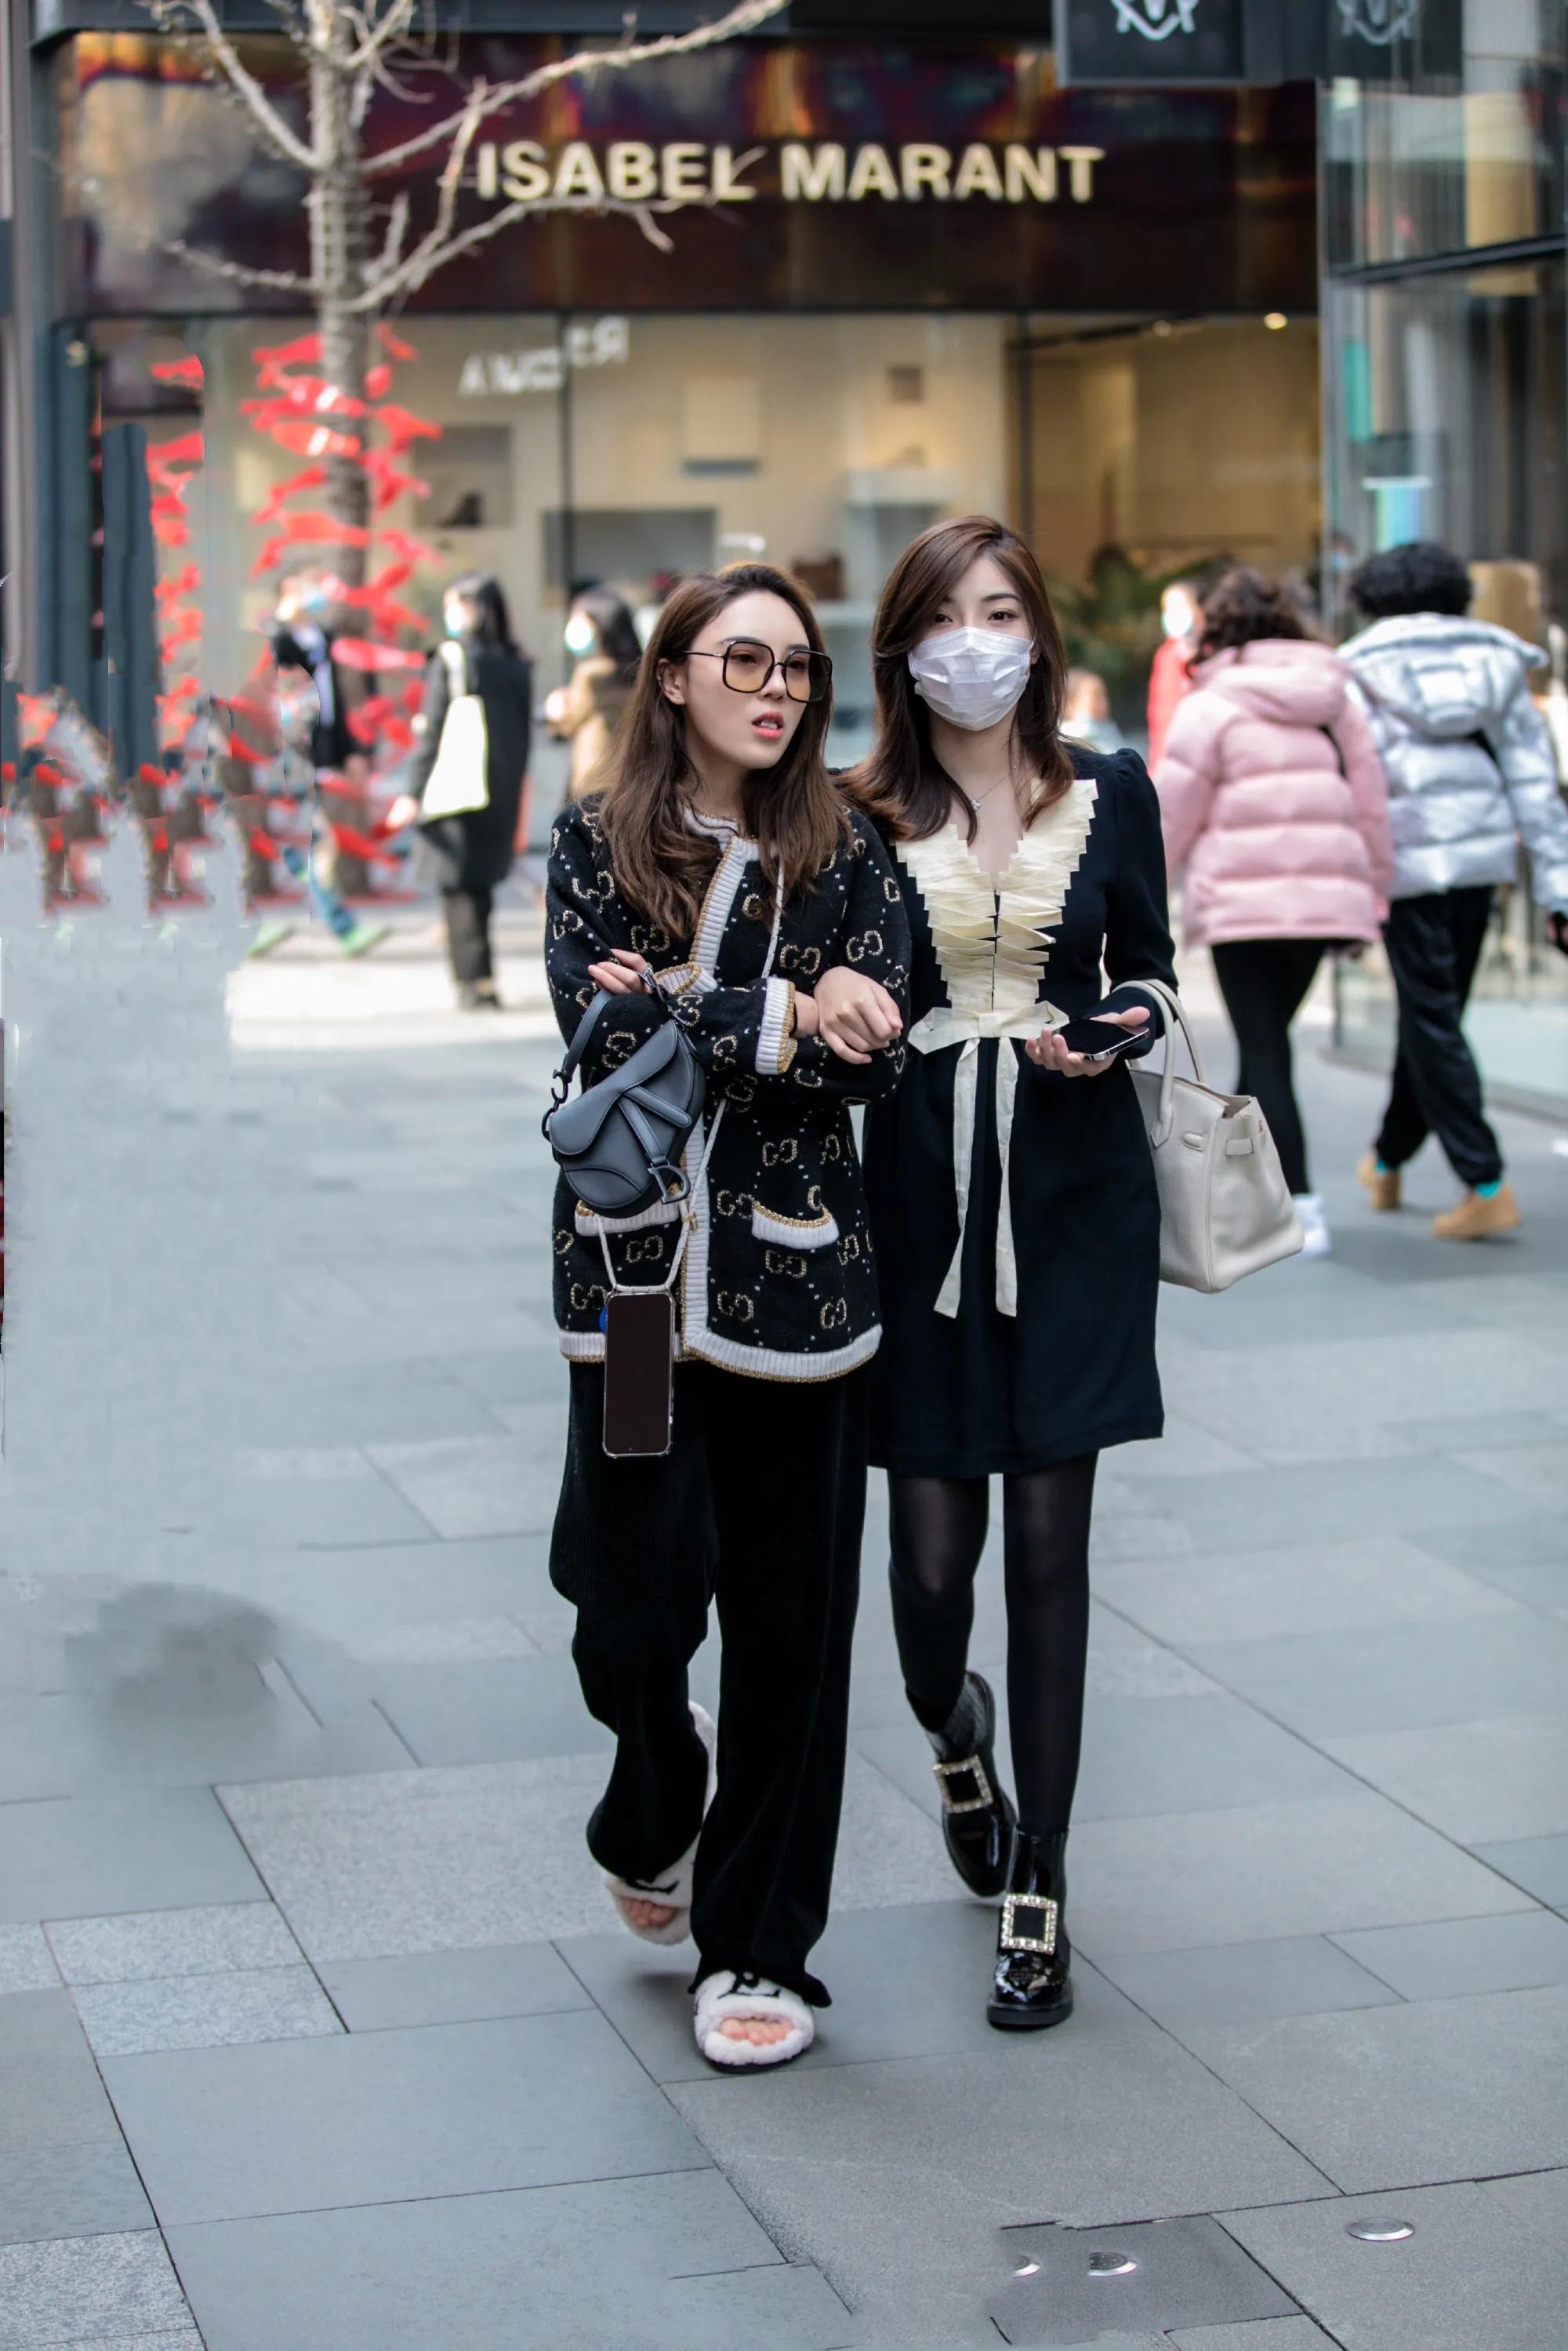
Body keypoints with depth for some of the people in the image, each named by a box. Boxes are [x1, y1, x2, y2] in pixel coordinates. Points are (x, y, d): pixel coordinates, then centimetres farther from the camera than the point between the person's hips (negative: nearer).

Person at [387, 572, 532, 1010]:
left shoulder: (451, 661, -11)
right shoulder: (517, 665, 6)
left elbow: (433, 732, -12)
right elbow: (523, 733, 10)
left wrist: (412, 793, -8)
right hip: (502, 794, 6)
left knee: (461, 886, 1)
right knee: (481, 883, 14)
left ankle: (477, 981, -2)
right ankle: (477, 978, 17)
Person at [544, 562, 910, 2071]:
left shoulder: (843, 855, 6)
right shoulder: (595, 843, 4)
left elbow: (872, 1055, -7)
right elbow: (598, 1021, -11)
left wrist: (674, 1013, -14)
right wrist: (783, 1019, -17)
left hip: (792, 1270, 1)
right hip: (633, 1266, 0)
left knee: (789, 1618, 2)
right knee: (635, 1592, -1)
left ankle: (760, 1948, 14)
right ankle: (653, 1821, 32)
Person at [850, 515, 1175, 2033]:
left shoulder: (1110, 796, 4)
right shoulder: (859, 818, 1)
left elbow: (1148, 972, 11)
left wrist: (1112, 1034, -10)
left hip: (1076, 1187, 0)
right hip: (921, 1183, 0)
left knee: (1047, 1535, -1)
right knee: (930, 1544, -1)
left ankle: (1037, 1898, 9)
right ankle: (953, 1733, 36)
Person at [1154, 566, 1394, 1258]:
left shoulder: (1211, 708, -5)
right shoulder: (1334, 701, 11)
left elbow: (1169, 818, -3)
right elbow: (1370, 804, 13)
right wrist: (1369, 900, 20)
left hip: (1245, 904, -6)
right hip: (1325, 900, 6)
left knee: (1264, 1054, -2)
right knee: (1268, 1043, 18)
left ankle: (1300, 1210, -10)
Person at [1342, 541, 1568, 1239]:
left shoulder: (1361, 666, 3)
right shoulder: (1496, 658, 13)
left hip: (1409, 854, -4)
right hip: (1485, 848, 4)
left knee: (1430, 1018, -1)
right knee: (1434, 1010, 17)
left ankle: (1486, 1186, -10)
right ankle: (1388, 1161, 33)